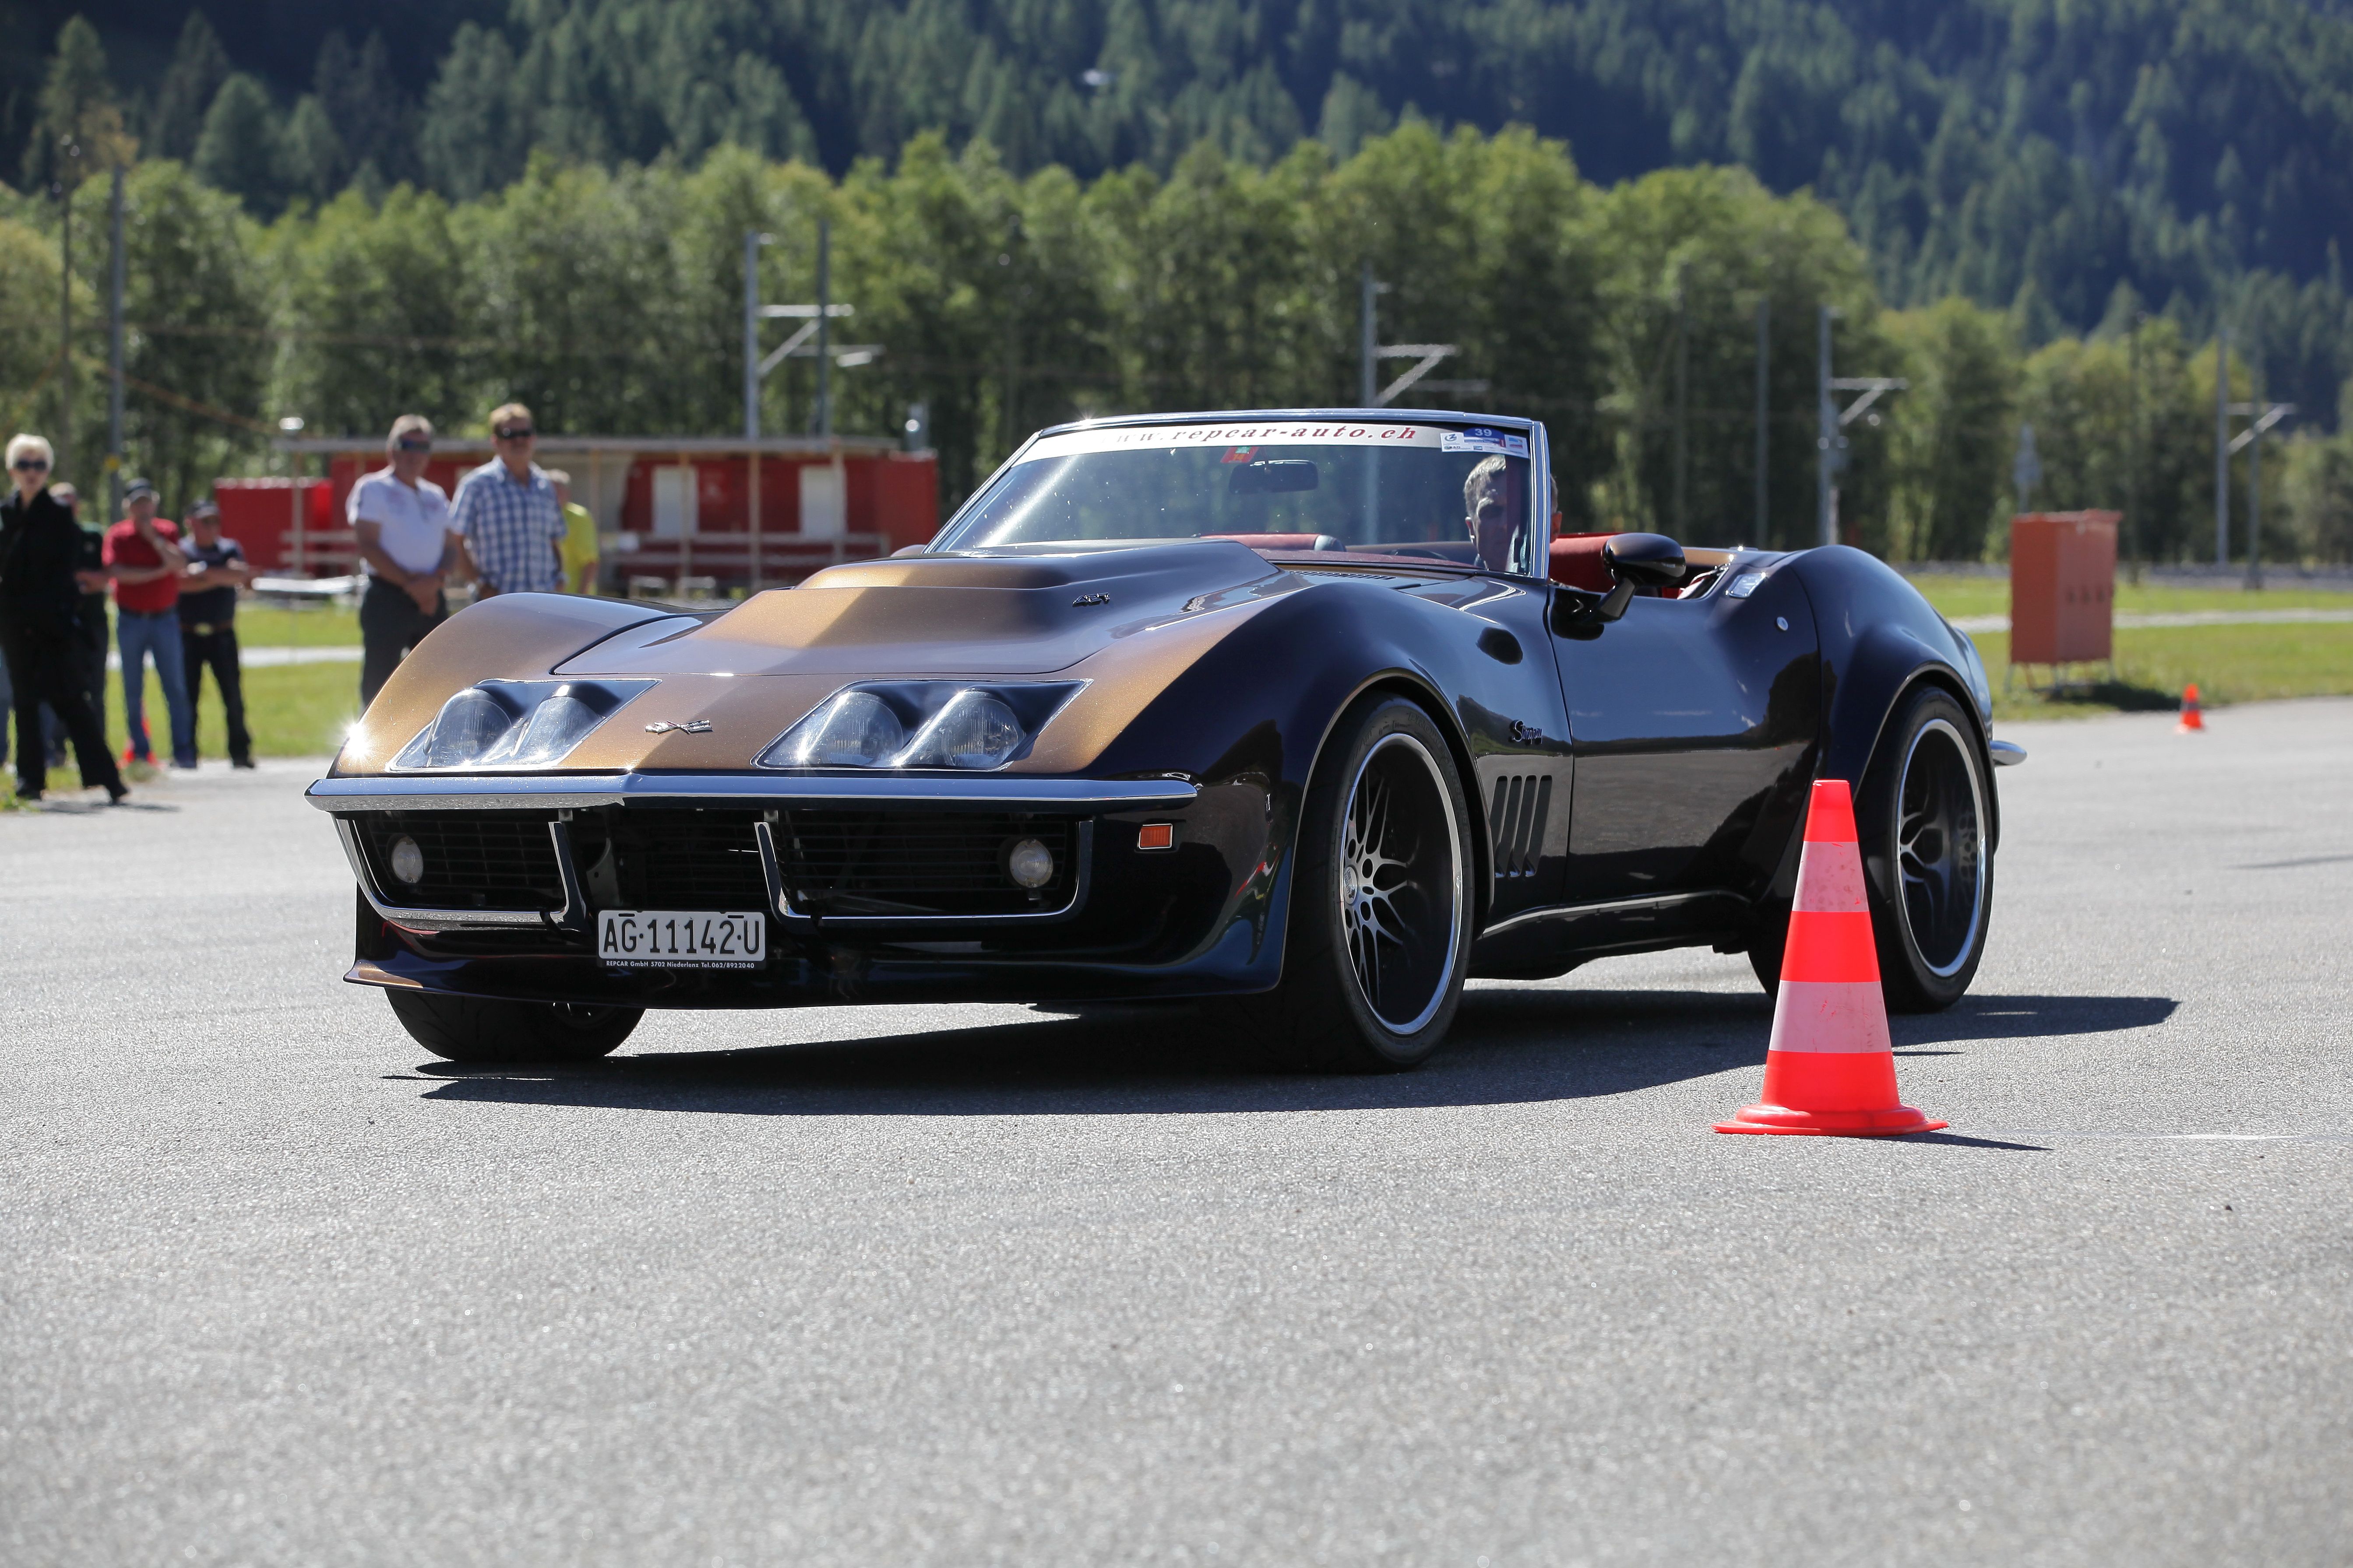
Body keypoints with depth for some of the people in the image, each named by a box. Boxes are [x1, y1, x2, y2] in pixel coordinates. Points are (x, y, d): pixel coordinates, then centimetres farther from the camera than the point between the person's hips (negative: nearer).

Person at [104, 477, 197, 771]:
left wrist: (153, 537, -13)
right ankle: (140, 751, 7)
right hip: (131, 620, -1)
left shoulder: (168, 531, 5)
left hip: (165, 617, 1)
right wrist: (156, 573, -13)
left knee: (175, 687, -3)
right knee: (133, 690, 2)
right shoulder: (117, 535, 0)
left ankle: (182, 751, -2)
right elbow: (117, 572, -14)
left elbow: (179, 565, -9)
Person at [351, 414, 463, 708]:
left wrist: (437, 580, -9)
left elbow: (453, 550, 13)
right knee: (379, 685, -6)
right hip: (387, 598, -6)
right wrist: (409, 582, -14)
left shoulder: (435, 497, 18)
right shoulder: (373, 489, 1)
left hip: (432, 600, 6)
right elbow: (368, 547, -9)